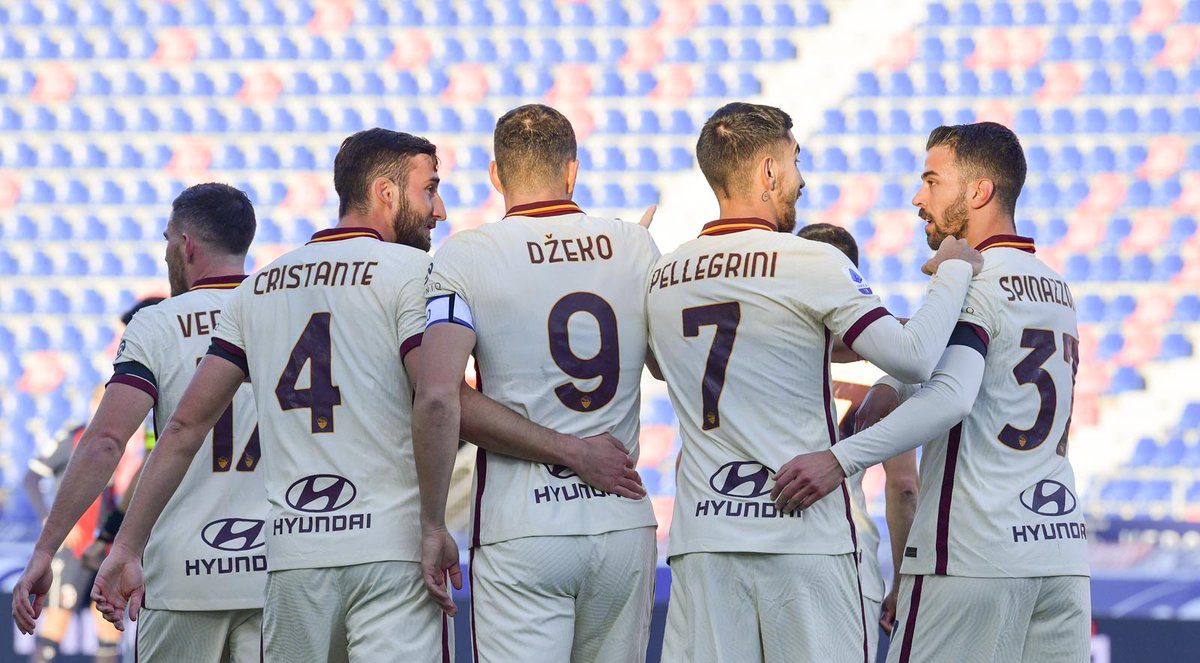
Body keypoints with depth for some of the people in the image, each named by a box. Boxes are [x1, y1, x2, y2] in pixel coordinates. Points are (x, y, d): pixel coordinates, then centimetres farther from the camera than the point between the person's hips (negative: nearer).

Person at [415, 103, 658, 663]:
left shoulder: (466, 257, -5)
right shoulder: (634, 247, 6)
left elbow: (438, 397, -16)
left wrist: (433, 522, -9)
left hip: (521, 531, -4)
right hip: (623, 523, 4)